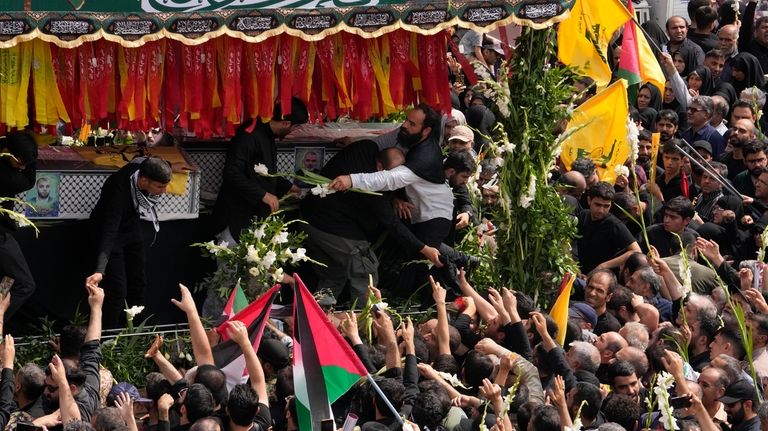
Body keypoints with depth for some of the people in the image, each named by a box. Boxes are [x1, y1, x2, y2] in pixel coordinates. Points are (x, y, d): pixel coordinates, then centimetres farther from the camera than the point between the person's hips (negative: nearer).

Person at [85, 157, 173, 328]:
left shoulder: (147, 167, -25)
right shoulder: (120, 190, -42)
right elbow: (109, 232, -47)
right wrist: (99, 270, -56)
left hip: (131, 225, 7)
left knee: (138, 283, 13)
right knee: (117, 290, -12)